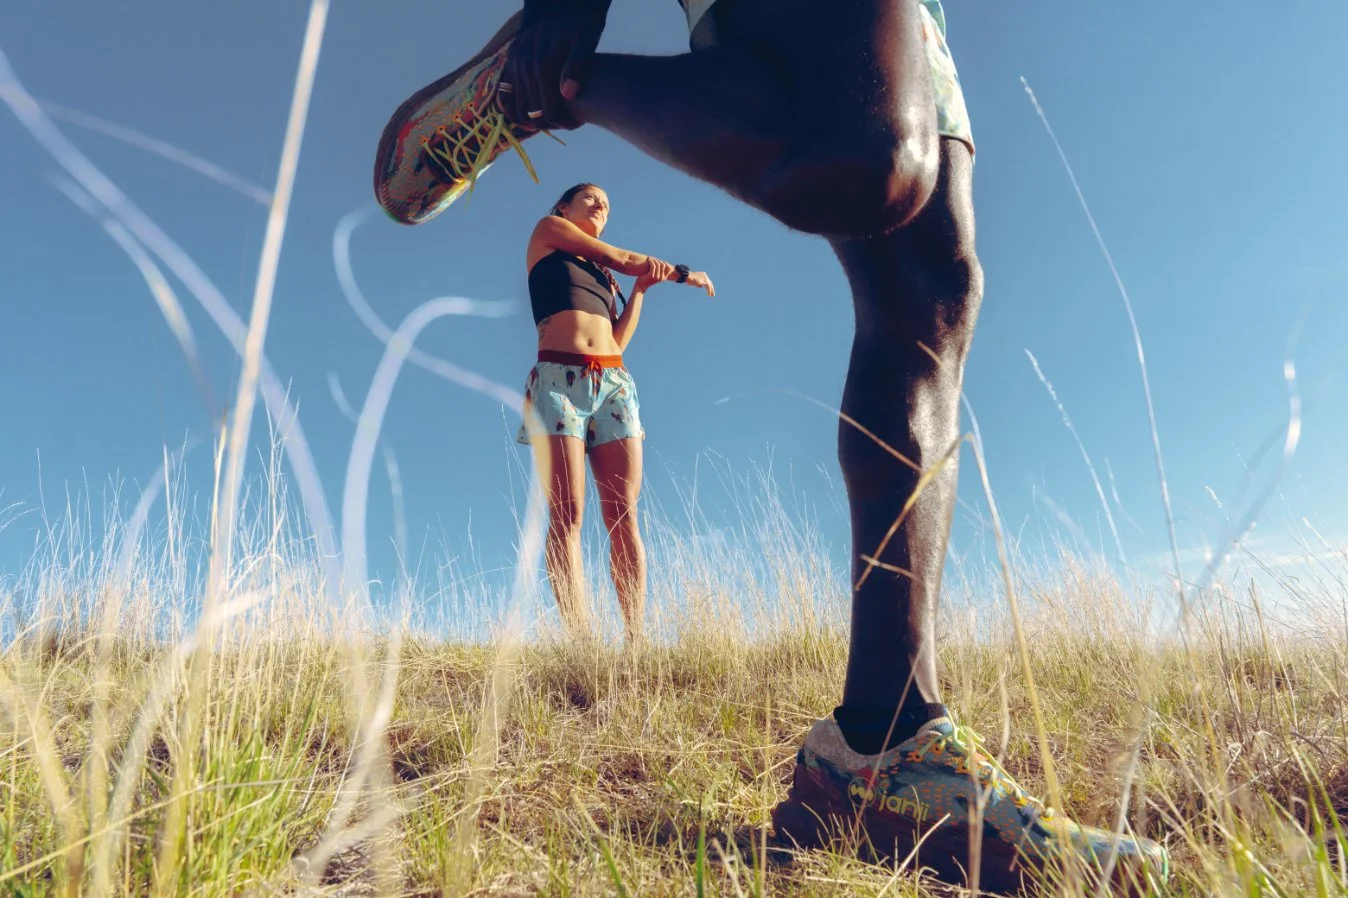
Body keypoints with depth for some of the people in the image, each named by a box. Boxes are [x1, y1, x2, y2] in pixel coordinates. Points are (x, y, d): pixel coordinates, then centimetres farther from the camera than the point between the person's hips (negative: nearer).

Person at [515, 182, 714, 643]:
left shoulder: (601, 275, 30)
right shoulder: (547, 232, 17)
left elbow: (619, 338, 19)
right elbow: (623, 258, 14)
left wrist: (643, 284, 17)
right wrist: (681, 274, 25)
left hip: (614, 383, 5)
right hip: (560, 378, -5)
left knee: (623, 514, -8)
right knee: (567, 513, -14)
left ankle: (636, 638, -12)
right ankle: (581, 639, -21)